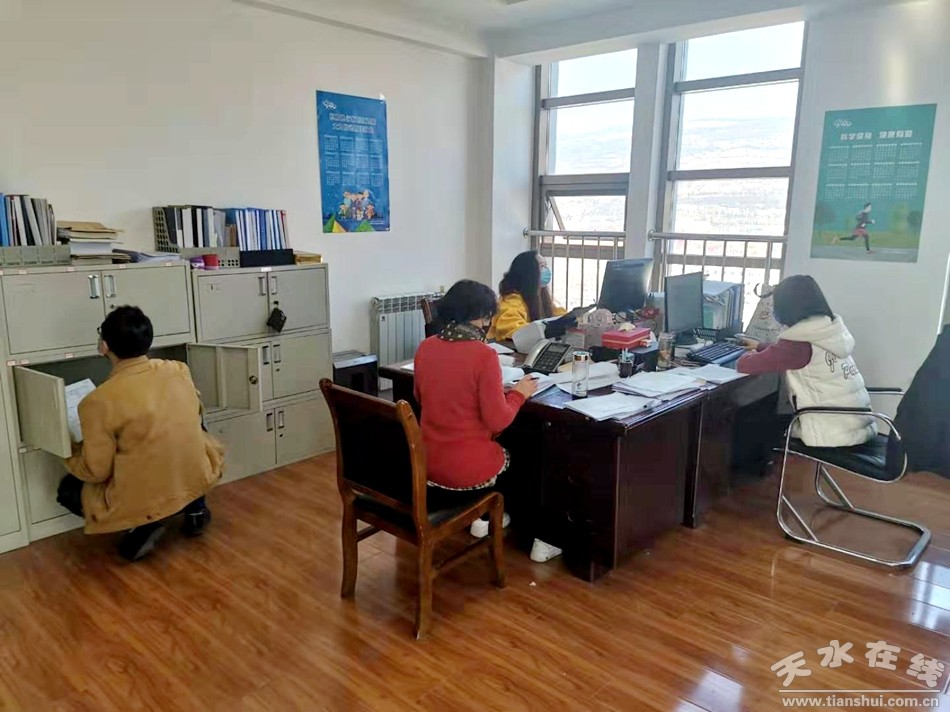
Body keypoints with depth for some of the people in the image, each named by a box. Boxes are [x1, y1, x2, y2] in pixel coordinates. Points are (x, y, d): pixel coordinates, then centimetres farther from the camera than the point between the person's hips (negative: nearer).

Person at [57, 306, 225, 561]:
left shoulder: (99, 401, -19)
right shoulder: (180, 370, -6)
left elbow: (96, 472, -10)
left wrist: (70, 452, 10)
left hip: (142, 501, -4)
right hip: (198, 481, 4)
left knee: (68, 489, 22)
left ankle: (141, 525, 2)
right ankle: (196, 508, 23)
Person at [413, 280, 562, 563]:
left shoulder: (425, 347, -2)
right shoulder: (484, 354, -20)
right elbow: (497, 421, -17)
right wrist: (518, 393, 1)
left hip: (427, 462, 6)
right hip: (467, 469, -6)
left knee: (501, 452, 33)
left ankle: (480, 516, 35)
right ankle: (537, 539, 34)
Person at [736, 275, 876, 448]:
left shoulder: (799, 343, -19)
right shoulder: (832, 329, 6)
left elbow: (744, 365, -12)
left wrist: (751, 355, 10)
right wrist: (760, 348, 34)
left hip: (834, 436, -7)